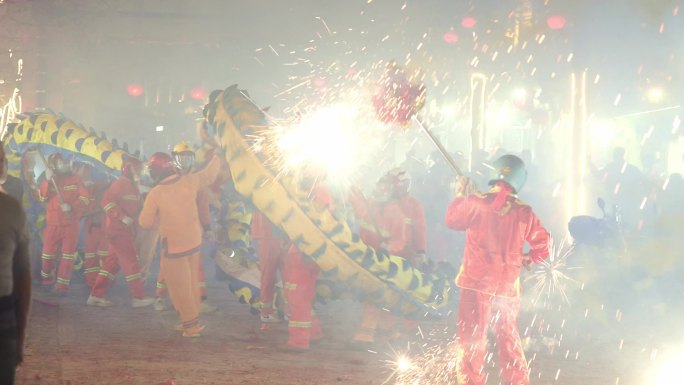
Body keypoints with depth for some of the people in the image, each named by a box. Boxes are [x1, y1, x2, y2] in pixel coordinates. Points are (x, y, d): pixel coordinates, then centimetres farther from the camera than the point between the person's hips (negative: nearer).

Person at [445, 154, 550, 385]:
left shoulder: (476, 203, -9)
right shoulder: (524, 213, -2)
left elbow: (452, 219, 6)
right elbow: (542, 246, 3)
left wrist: (461, 195, 19)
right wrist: (527, 259, 22)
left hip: (477, 282, -3)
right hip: (508, 285, 3)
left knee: (473, 336, 5)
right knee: (508, 337, 16)